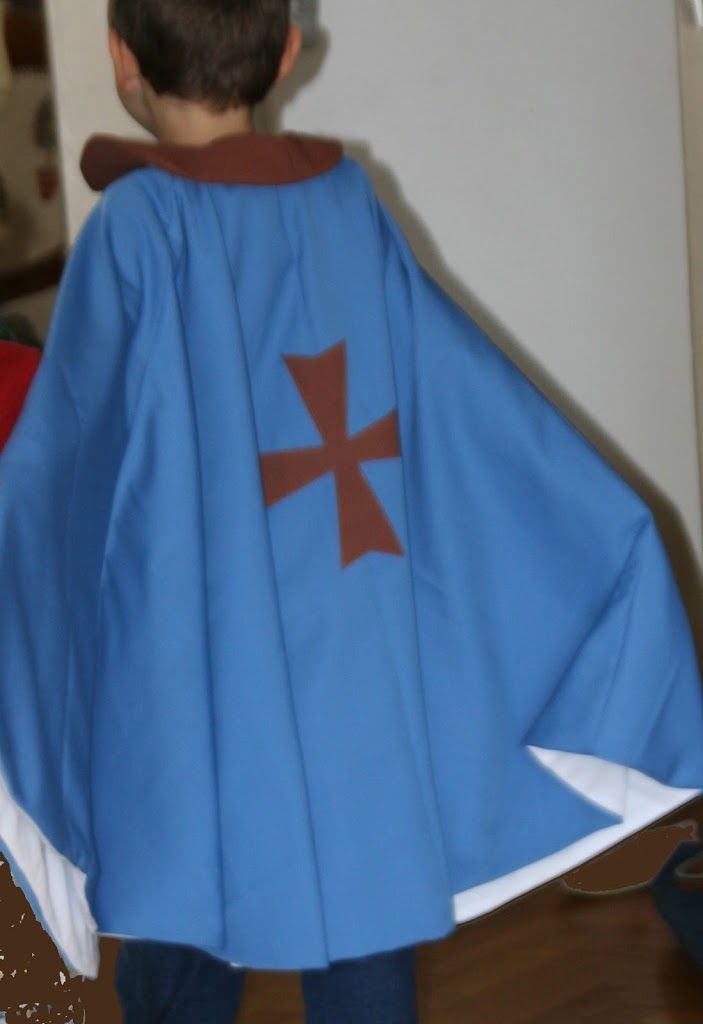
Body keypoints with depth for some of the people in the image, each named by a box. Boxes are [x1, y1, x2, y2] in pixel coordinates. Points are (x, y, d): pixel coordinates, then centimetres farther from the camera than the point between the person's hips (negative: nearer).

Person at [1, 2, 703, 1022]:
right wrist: (617, 538, 12)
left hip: (188, 722, -4)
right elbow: (493, 414, 4)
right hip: (364, 709, 4)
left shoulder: (136, 231, -11)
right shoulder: (354, 211, 1)